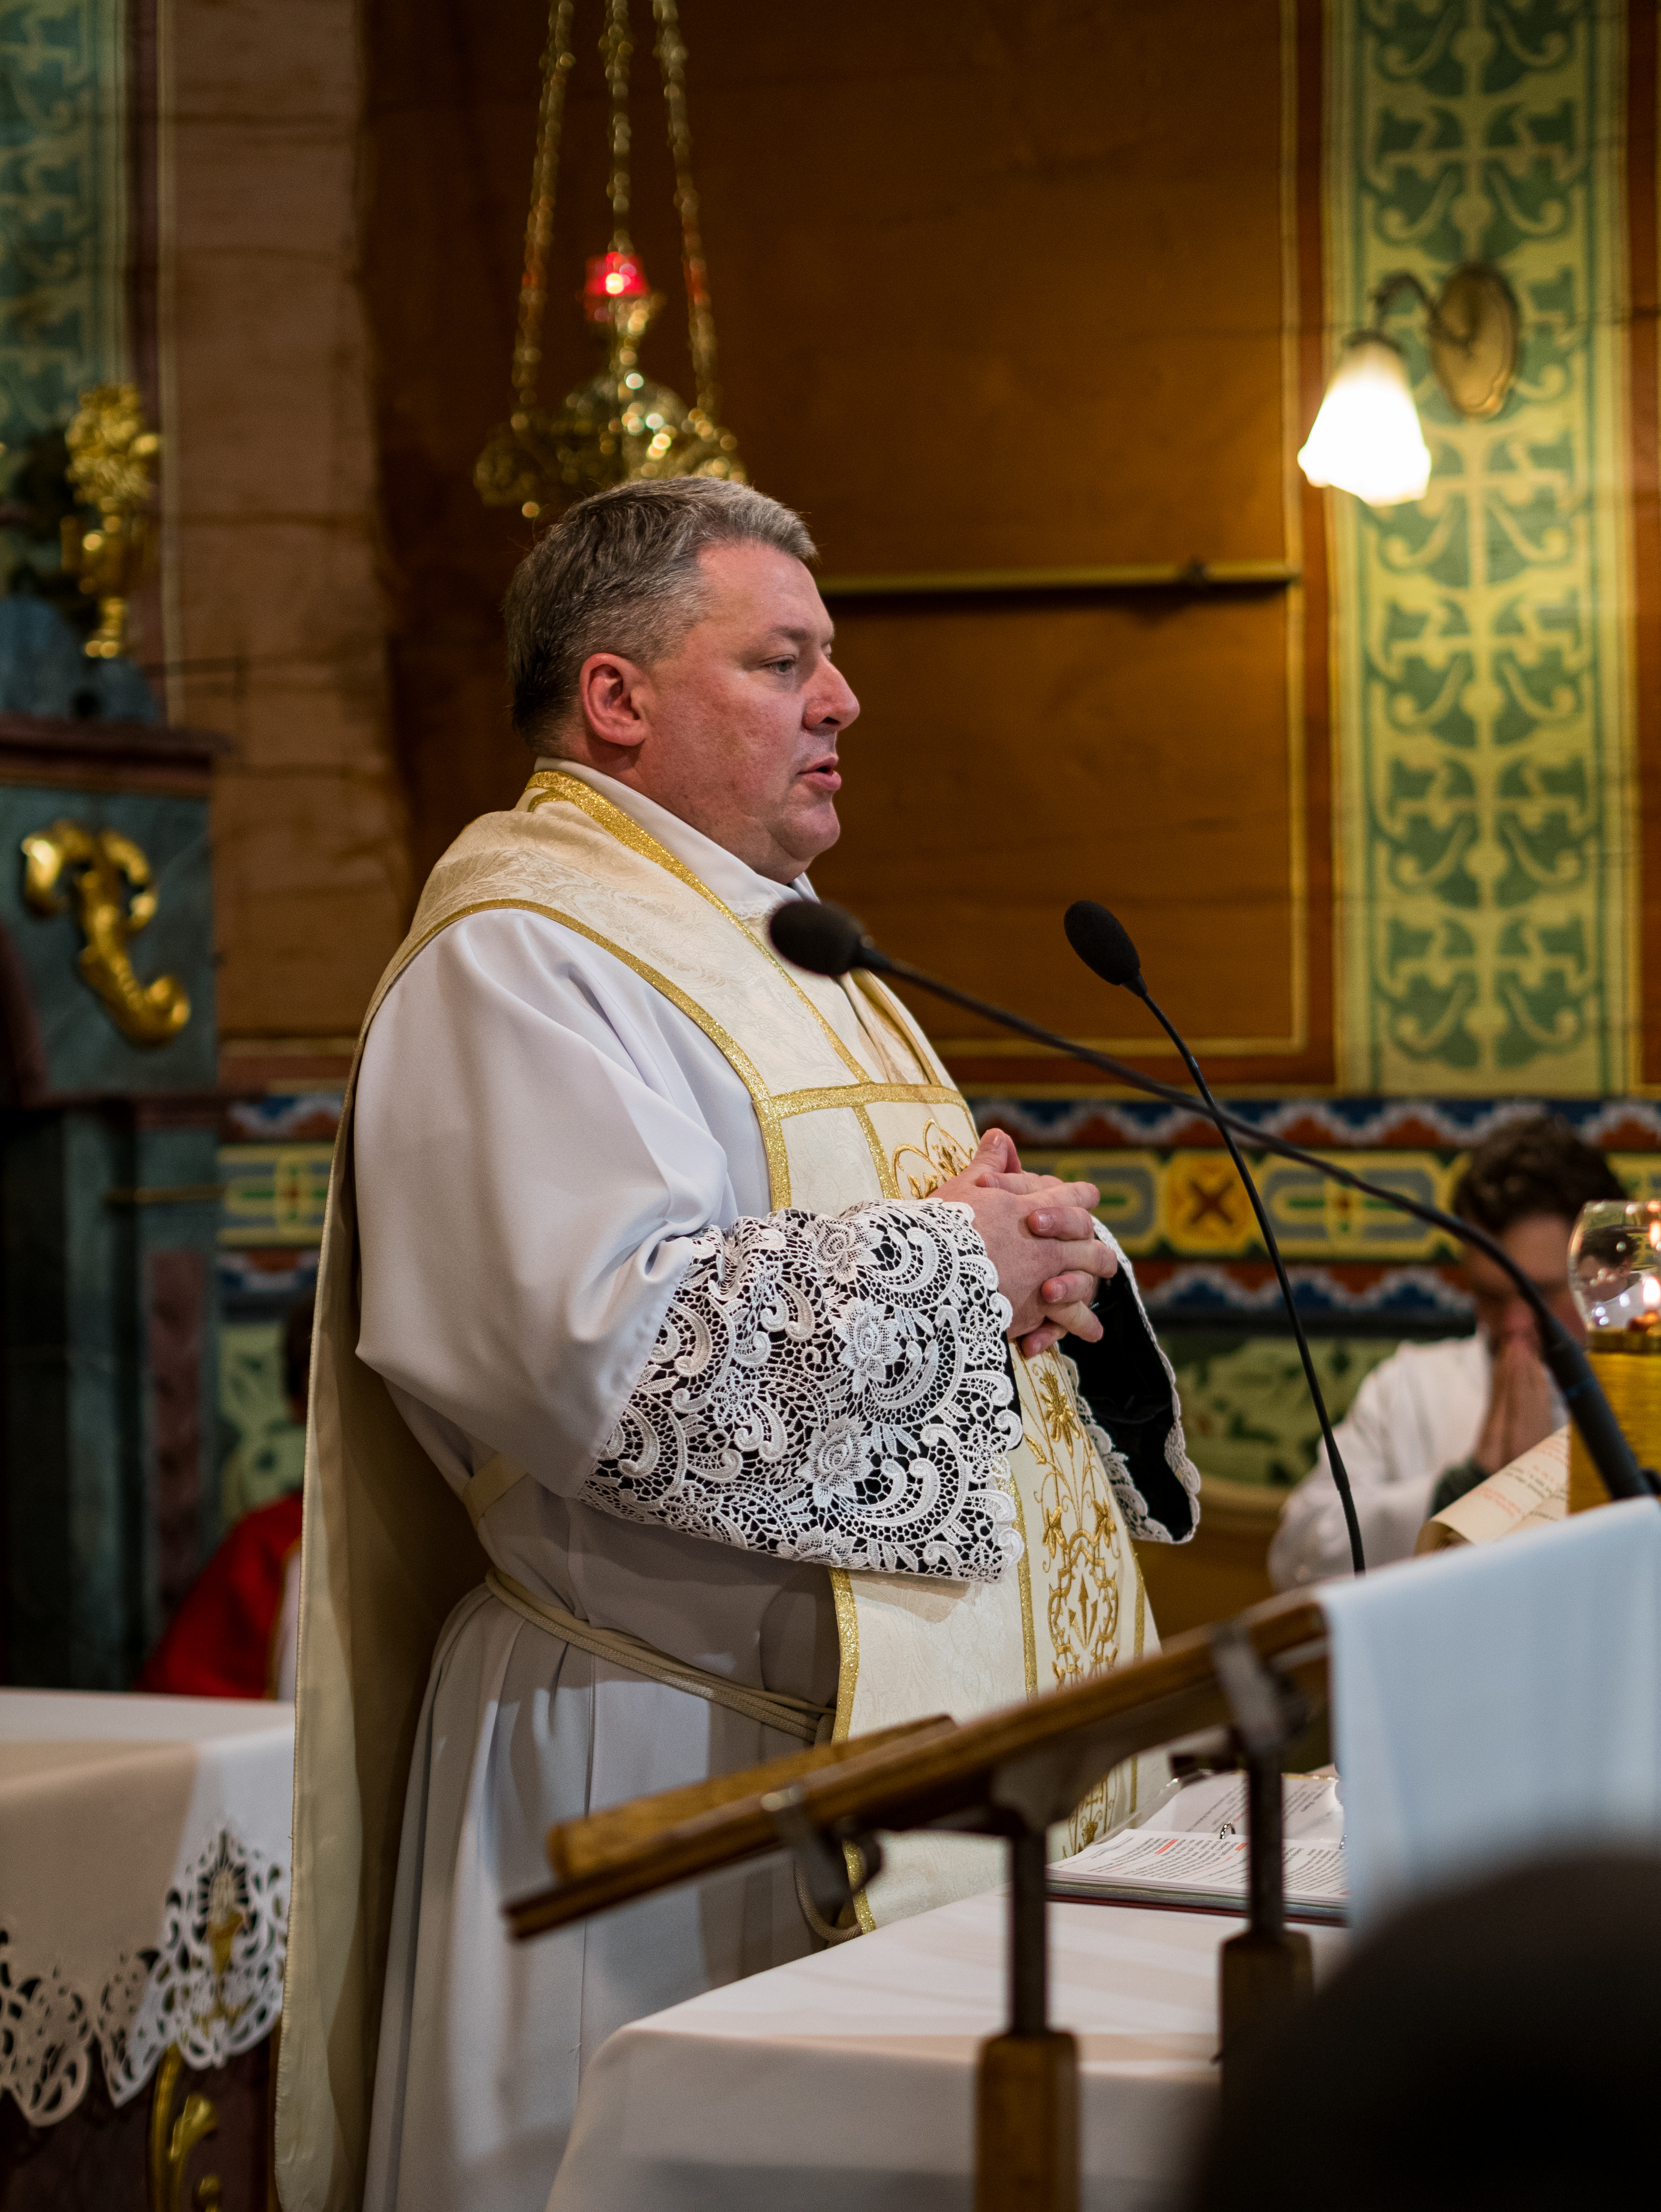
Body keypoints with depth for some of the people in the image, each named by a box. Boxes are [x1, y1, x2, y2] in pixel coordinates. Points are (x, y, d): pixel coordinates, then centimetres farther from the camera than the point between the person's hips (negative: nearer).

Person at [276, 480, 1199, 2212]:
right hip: (693, 1786, -9)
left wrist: (1035, 1266, 2)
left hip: (932, 1732, 9)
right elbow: (625, 1354, -24)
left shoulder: (778, 947, 21)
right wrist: (953, 1268, -14)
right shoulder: (521, 960, -10)